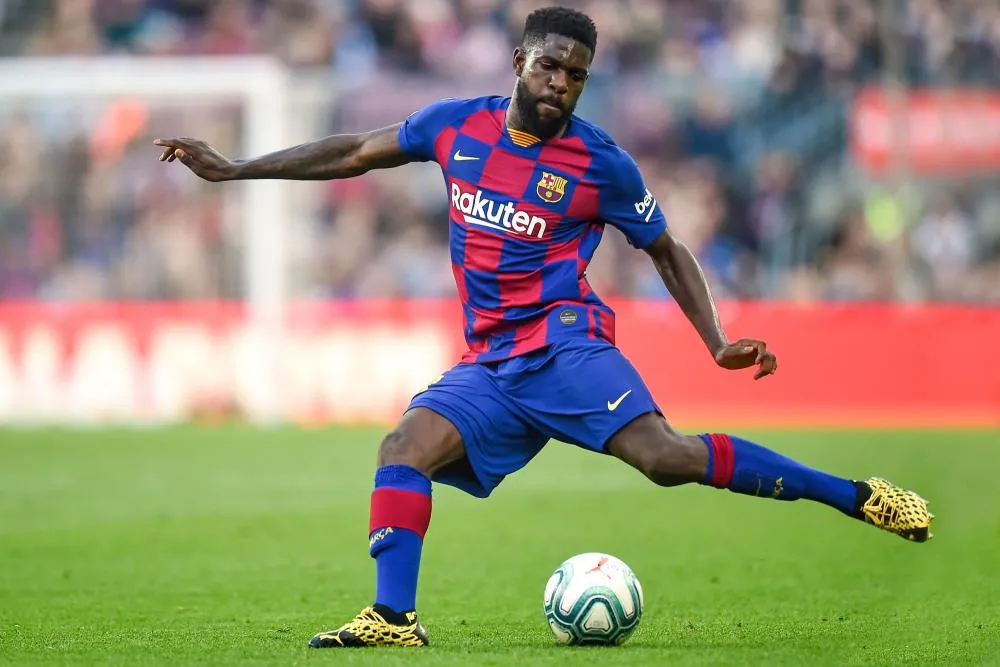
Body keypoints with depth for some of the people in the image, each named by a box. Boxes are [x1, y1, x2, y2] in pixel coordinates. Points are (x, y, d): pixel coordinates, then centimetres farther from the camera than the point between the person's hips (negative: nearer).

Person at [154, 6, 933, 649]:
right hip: (489, 366, 4)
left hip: (564, 344, -4)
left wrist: (718, 343, -1)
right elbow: (355, 152, 19)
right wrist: (232, 169, 18)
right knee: (405, 445, -21)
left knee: (664, 455, -24)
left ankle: (856, 495, -19)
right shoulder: (456, 126, 7)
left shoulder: (600, 163, -2)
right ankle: (394, 618, -25)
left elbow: (668, 252, 10)